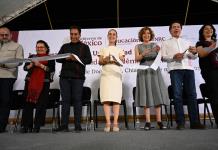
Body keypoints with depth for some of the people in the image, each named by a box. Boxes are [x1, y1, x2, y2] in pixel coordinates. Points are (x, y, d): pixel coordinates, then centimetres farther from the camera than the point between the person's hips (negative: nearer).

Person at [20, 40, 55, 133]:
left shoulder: (50, 58, 7)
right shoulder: (31, 57, 19)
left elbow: (51, 70, -6)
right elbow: (25, 67, 10)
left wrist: (40, 65, -14)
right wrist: (31, 65, -9)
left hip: (44, 83, -3)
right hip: (30, 82, 3)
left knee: (41, 104, -5)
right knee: (28, 104, 0)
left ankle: (37, 126, 3)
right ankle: (26, 125, 7)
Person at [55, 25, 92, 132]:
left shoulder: (84, 47, 12)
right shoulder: (65, 46, 20)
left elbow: (89, 60, 0)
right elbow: (57, 59, 13)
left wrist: (76, 59, -14)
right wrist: (65, 58, -8)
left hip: (78, 77, -3)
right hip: (65, 76, 3)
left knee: (77, 100, -4)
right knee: (65, 100, 2)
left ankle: (78, 125, 1)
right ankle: (64, 125, 6)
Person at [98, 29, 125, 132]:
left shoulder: (119, 50, 22)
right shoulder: (103, 49, 23)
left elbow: (122, 61, 5)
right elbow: (100, 62, 9)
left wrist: (114, 60, -16)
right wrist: (105, 60, -13)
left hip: (116, 74, 0)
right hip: (105, 74, 1)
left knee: (116, 99, -10)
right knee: (106, 99, -11)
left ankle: (115, 123, -11)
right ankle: (108, 123, -11)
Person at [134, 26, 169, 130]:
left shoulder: (155, 45, 14)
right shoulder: (138, 46, 12)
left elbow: (159, 58, 5)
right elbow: (137, 58, -2)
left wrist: (158, 52, -15)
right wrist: (143, 54, -21)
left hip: (154, 71, 2)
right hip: (143, 72, -1)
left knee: (157, 94, -3)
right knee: (146, 95, -6)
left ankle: (159, 121, 0)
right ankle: (148, 122, -5)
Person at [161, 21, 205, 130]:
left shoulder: (187, 42, 27)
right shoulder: (166, 43, 19)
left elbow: (193, 57, 18)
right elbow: (163, 57, 6)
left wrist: (194, 52, -5)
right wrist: (173, 56, -12)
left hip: (188, 68, 3)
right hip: (175, 69, -3)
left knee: (192, 94, -2)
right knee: (177, 95, -7)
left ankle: (195, 122, 1)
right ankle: (180, 122, -4)